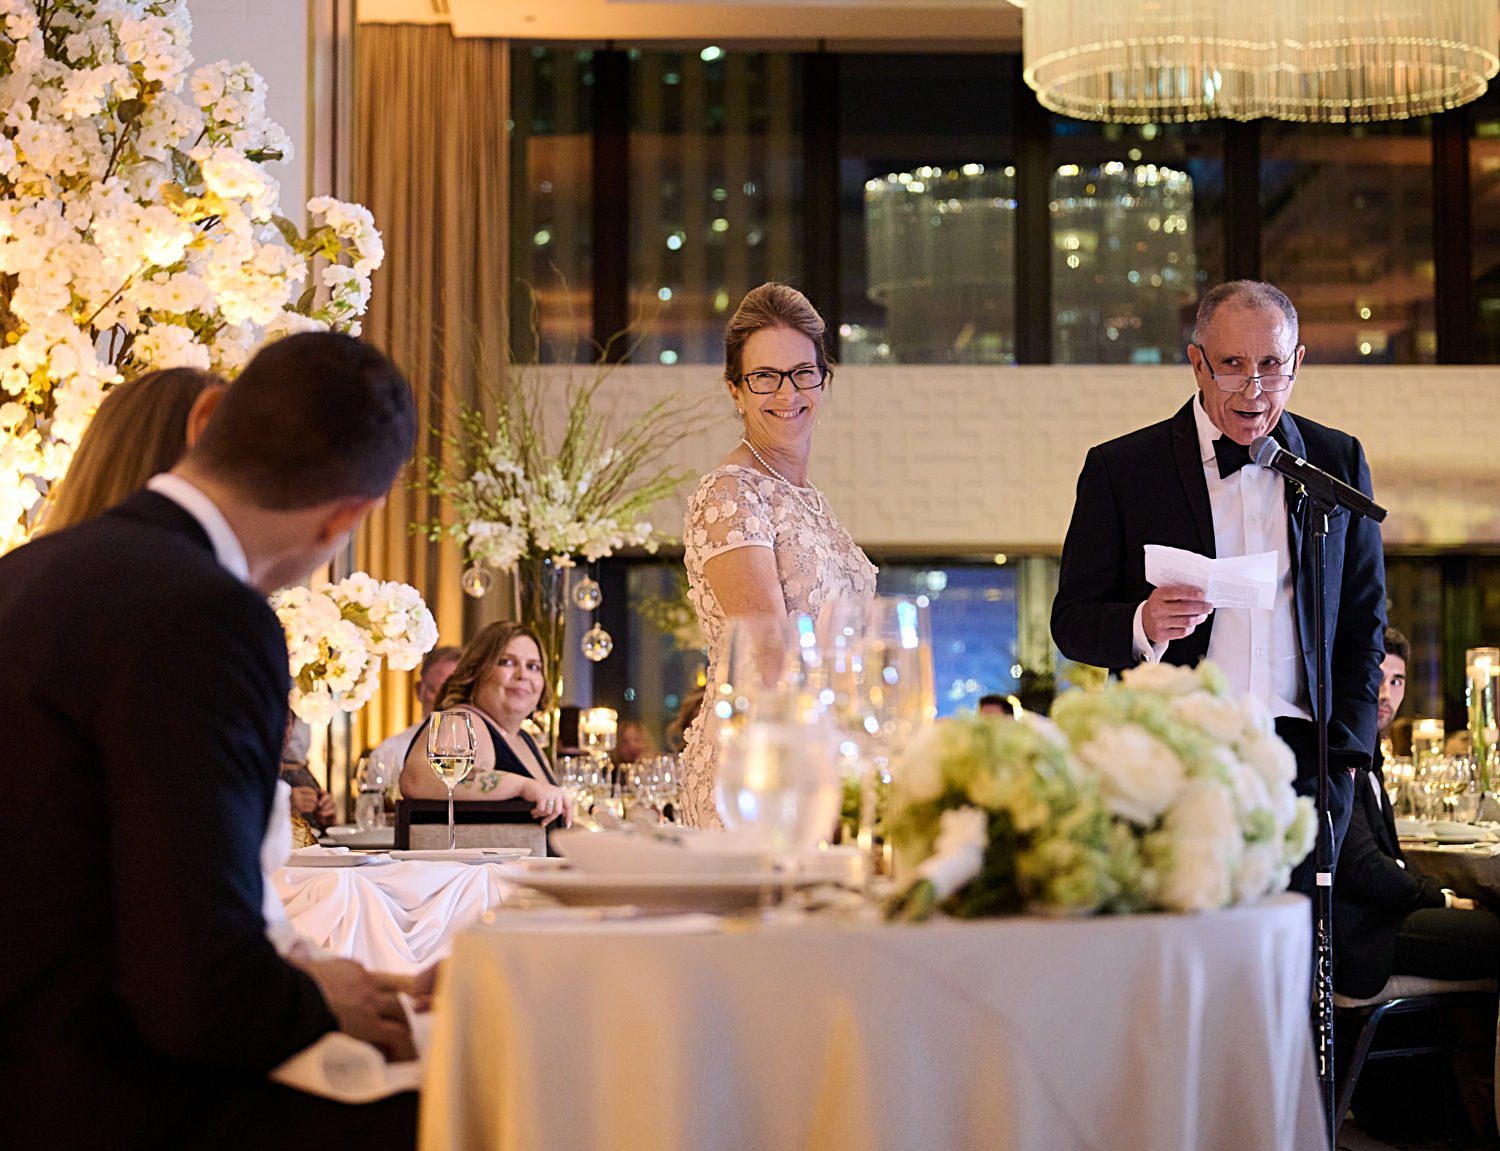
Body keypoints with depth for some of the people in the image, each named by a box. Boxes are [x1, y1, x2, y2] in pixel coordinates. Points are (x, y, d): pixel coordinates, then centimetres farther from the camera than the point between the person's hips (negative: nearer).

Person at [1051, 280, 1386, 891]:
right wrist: (1143, 626, -17)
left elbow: (1364, 621, 17)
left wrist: (1344, 750, 5)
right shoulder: (1120, 468, 5)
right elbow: (1072, 621, 5)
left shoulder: (1338, 461, 12)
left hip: (1303, 757, 2)